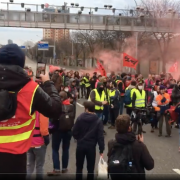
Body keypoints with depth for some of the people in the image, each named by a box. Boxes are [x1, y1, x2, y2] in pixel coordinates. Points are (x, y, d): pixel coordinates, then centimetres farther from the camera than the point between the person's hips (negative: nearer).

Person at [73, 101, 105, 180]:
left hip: (80, 145, 1)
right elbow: (100, 136, -10)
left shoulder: (80, 118, -8)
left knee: (79, 167, 15)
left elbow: (74, 132, -5)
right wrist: (101, 149, -5)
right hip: (91, 146, -1)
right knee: (90, 168, 10)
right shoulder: (98, 121, -8)